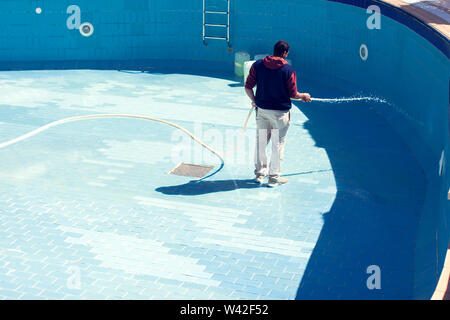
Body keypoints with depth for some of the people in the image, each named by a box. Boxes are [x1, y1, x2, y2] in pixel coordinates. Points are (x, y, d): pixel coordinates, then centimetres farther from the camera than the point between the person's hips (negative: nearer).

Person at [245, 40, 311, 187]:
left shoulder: (257, 65, -3)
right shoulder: (288, 70, -12)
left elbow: (248, 87, -1)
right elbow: (293, 94, -7)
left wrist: (254, 100, 14)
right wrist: (303, 96, 13)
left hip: (262, 110, 4)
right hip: (280, 112, -4)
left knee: (261, 142, 16)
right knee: (278, 144, 7)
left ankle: (260, 172, 27)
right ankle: (274, 177, 13)